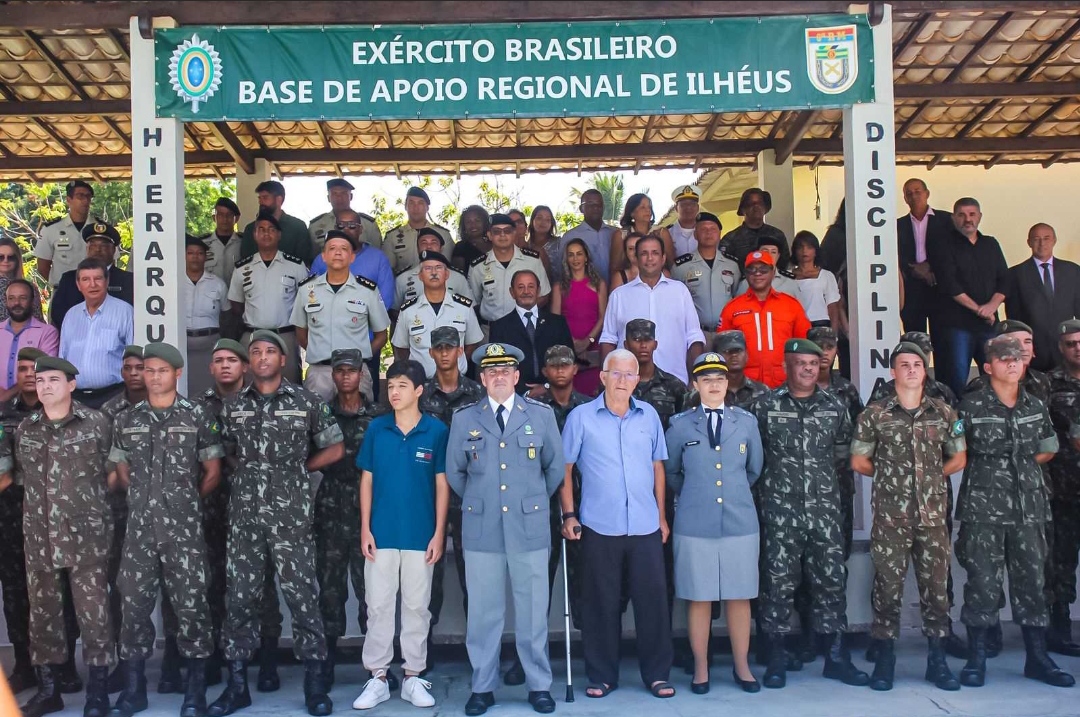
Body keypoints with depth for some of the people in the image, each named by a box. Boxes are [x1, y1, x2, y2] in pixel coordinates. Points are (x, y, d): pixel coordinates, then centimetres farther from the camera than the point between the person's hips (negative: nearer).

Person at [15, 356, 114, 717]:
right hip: (39, 537, 4)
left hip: (85, 535, -4)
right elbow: (18, 475, 19)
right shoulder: (24, 428, 9)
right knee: (43, 612, 12)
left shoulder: (96, 423, -4)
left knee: (93, 613, -1)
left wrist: (91, 498, 3)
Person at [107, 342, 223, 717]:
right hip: (139, 525, 3)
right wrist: (148, 497, 11)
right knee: (134, 601, 7)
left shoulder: (197, 416, 0)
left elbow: (212, 472, 5)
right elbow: (122, 473, 17)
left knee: (190, 602, 0)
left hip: (183, 527, -3)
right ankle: (134, 687, 19)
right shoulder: (126, 420, 9)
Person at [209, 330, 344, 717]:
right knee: (240, 598, 7)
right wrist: (250, 471, 4)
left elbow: (334, 449, 7)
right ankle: (237, 683, 18)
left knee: (302, 597, 0)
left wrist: (296, 470, 4)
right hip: (244, 514, 3)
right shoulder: (234, 406, 9)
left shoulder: (306, 402, 1)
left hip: (290, 515, -3)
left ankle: (315, 684, 10)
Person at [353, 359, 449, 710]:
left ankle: (413, 677, 21)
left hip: (420, 535, -1)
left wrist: (439, 533, -3)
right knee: (378, 606, 7)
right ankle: (377, 678, 18)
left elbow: (442, 484, 0)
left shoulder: (436, 430, -4)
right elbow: (366, 480, 5)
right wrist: (365, 529, -1)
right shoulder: (376, 428, 1)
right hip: (381, 533, 1)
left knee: (416, 607, 9)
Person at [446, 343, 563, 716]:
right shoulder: (464, 419, 4)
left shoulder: (541, 415, 2)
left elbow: (554, 467, 11)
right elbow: (454, 473, 13)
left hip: (530, 529, 0)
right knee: (483, 612, 7)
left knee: (533, 611, 6)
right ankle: (482, 687, 19)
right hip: (481, 530, 1)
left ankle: (539, 685, 20)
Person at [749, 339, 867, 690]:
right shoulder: (765, 406, -1)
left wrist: (823, 476, 11)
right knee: (779, 583, 1)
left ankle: (836, 656, 17)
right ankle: (776, 659, 11)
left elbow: (843, 453, 16)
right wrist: (771, 481, 3)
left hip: (825, 509, 3)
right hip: (780, 511, -2)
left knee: (831, 580, 6)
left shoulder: (835, 407, 7)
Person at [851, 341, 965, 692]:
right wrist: (888, 476, 4)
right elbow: (859, 461, 5)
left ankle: (937, 660, 19)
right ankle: (885, 660, 12)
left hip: (933, 515, 2)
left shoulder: (944, 413, 7)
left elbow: (959, 459, 14)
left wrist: (931, 477, 6)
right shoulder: (875, 414, 0)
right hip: (890, 517, -2)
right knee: (888, 585, 2)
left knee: (935, 585, 7)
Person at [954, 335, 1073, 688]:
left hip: (1029, 507, 4)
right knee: (982, 581, -2)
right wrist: (990, 469, -4)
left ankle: (1037, 658, 20)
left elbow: (1048, 450, 19)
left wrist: (1017, 465, 7)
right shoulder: (971, 406, -3)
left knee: (1031, 580, 9)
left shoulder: (1036, 406, 9)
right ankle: (976, 659, 8)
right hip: (983, 508, -4)